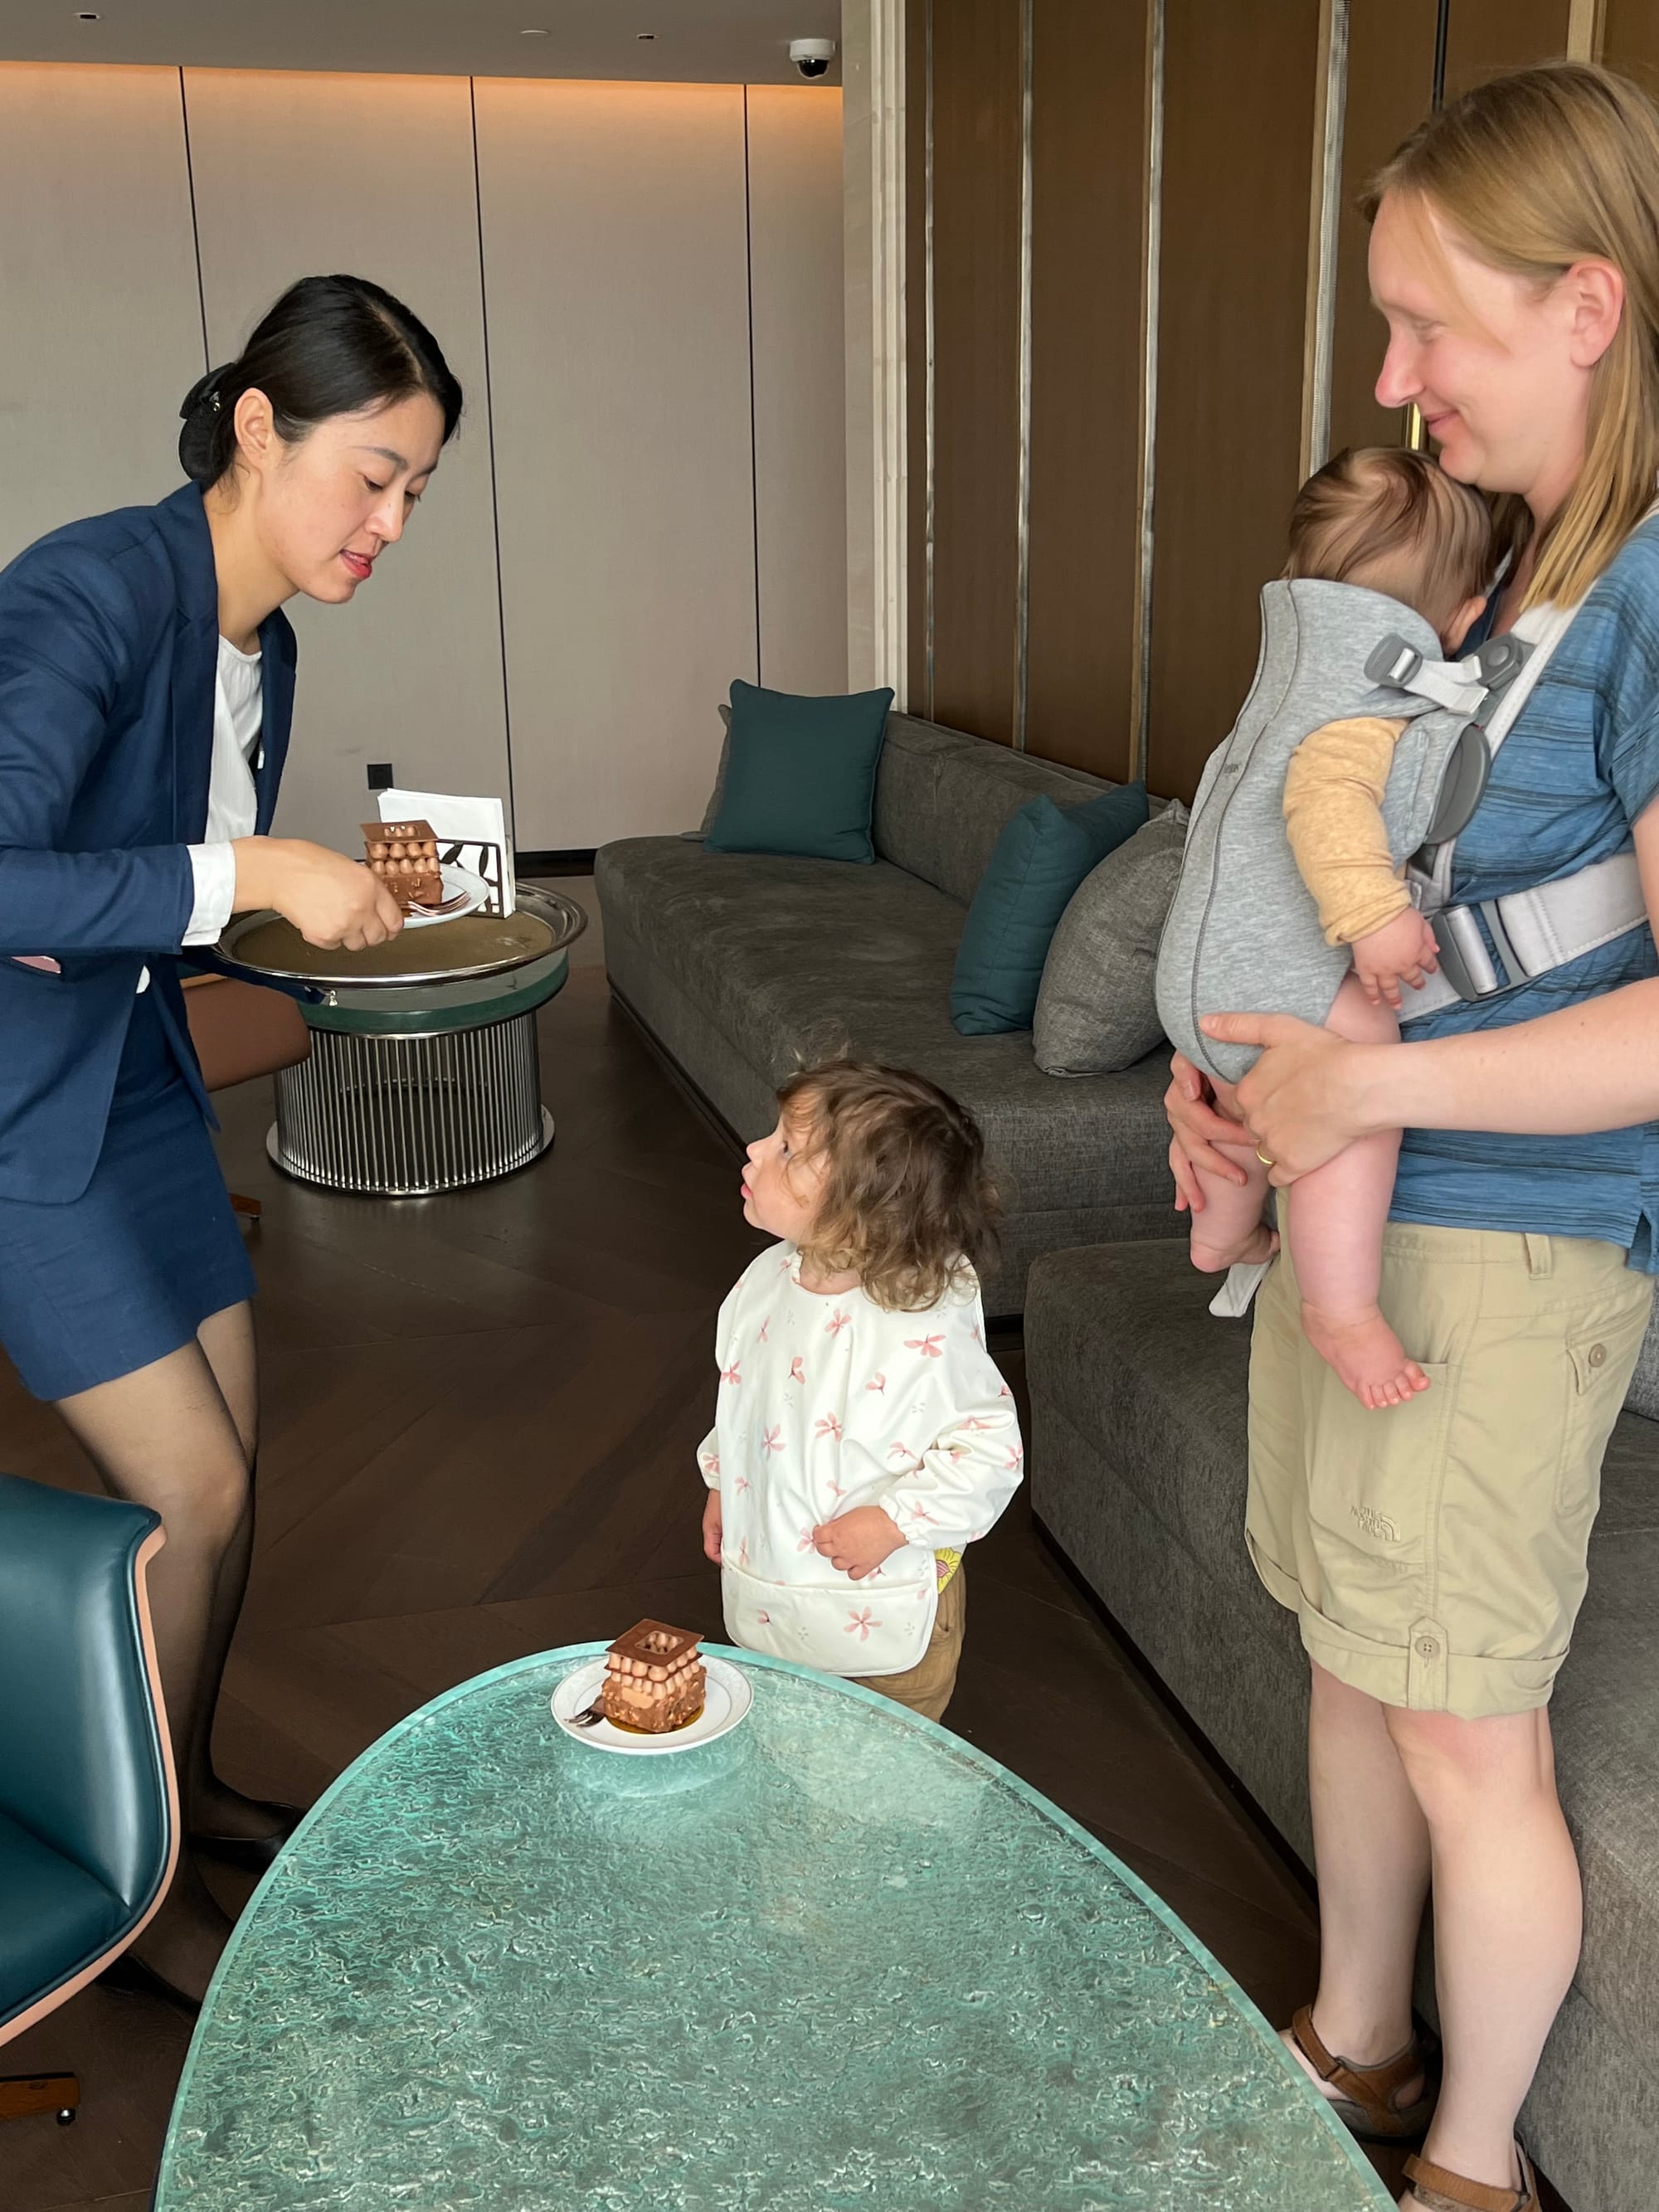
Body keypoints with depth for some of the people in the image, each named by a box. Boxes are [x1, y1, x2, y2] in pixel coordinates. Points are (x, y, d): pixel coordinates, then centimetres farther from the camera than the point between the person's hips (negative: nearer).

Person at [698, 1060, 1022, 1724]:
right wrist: (722, 1486, 15)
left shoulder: (925, 1334, -31)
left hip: (881, 1615, -6)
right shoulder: (765, 1280, -8)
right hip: (764, 1587, 6)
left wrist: (892, 1522, -25)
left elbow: (990, 1448, -24)